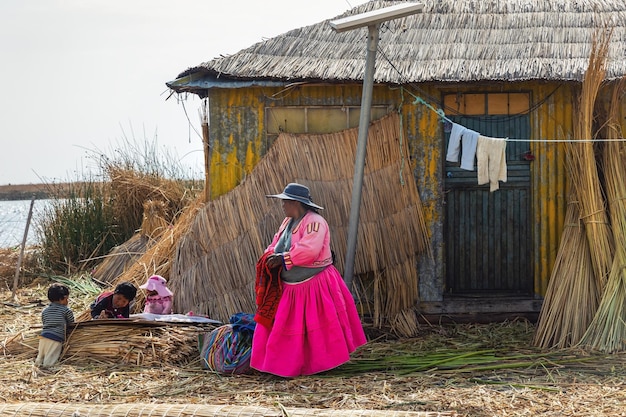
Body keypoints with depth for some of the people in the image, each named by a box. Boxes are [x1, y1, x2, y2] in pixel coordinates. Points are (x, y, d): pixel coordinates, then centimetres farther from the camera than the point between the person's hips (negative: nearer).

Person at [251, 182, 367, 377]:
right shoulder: (288, 222, 11)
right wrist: (271, 256, -9)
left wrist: (282, 259, -25)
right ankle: (287, 364, 18)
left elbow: (308, 250, -31)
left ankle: (326, 362, 13)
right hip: (290, 287, 9)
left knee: (319, 327, 0)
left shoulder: (314, 222, -19)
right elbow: (276, 245, 14)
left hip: (315, 286, -9)